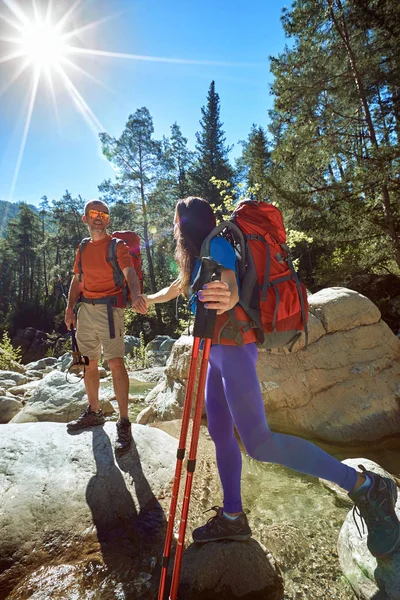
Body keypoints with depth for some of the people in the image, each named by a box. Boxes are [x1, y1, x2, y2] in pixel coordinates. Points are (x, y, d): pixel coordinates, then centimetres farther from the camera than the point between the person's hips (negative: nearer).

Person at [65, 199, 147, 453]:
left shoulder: (117, 245, -2)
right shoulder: (83, 248, 16)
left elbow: (130, 273, -18)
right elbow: (77, 280, 19)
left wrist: (135, 295, -39)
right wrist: (70, 307, 7)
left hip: (109, 308, -6)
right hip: (86, 308, 7)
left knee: (116, 362, -12)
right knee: (89, 362, 13)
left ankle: (124, 422, -5)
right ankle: (94, 412, 30)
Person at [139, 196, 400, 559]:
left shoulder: (215, 245, -9)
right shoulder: (195, 257, 20)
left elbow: (230, 283, -25)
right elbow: (176, 288, 35)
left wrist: (229, 299, -48)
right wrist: (149, 300, 50)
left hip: (232, 347, -10)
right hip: (217, 350, 10)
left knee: (257, 441, -15)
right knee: (221, 433, 11)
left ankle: (364, 486, -4)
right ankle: (232, 517, 26)